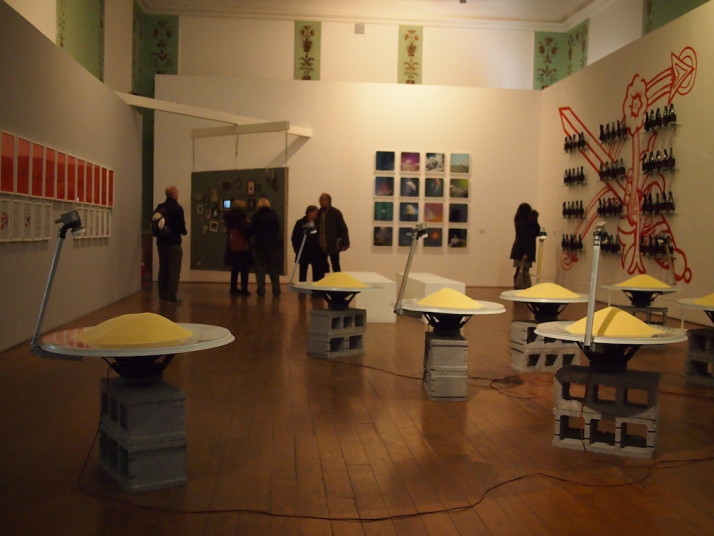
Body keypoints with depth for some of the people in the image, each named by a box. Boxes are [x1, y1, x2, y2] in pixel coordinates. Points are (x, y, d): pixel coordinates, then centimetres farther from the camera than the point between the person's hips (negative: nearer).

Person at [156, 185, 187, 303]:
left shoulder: (159, 207, 4)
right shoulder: (177, 208, -14)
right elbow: (181, 226, -16)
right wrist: (184, 231, 5)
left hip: (161, 243, 6)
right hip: (174, 243, -6)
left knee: (163, 269, 14)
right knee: (174, 271, 1)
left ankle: (162, 296, 18)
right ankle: (171, 297, 0)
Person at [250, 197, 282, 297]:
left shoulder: (256, 216, -7)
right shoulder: (274, 215, -1)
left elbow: (252, 230, -5)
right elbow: (278, 229, 7)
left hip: (259, 244, -2)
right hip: (274, 243, 2)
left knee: (260, 268, 5)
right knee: (274, 268, 11)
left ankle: (261, 291, 0)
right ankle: (276, 291, 12)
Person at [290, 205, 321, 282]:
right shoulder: (300, 223, -3)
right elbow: (294, 238, -2)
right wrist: (297, 249, -9)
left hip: (316, 252, 2)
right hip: (304, 252, -2)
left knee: (317, 273, 2)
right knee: (303, 273, 6)